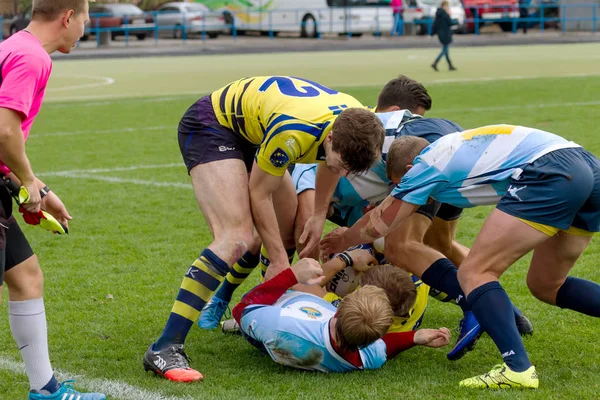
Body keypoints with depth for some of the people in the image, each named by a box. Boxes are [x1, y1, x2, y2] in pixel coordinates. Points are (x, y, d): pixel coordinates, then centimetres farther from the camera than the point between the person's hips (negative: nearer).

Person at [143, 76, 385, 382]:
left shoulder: (356, 125, -18)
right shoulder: (293, 132, -39)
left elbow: (329, 169, 9)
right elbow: (259, 193, -22)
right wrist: (280, 260, -14)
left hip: (249, 134, 9)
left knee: (288, 234, 8)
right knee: (237, 238, -25)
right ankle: (164, 349, -27)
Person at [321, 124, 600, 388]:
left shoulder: (425, 166, 8)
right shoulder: (452, 146, 31)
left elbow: (378, 225, 20)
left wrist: (343, 240, 39)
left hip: (550, 175, -9)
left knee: (474, 273, -2)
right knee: (547, 286, 20)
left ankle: (517, 369, -16)